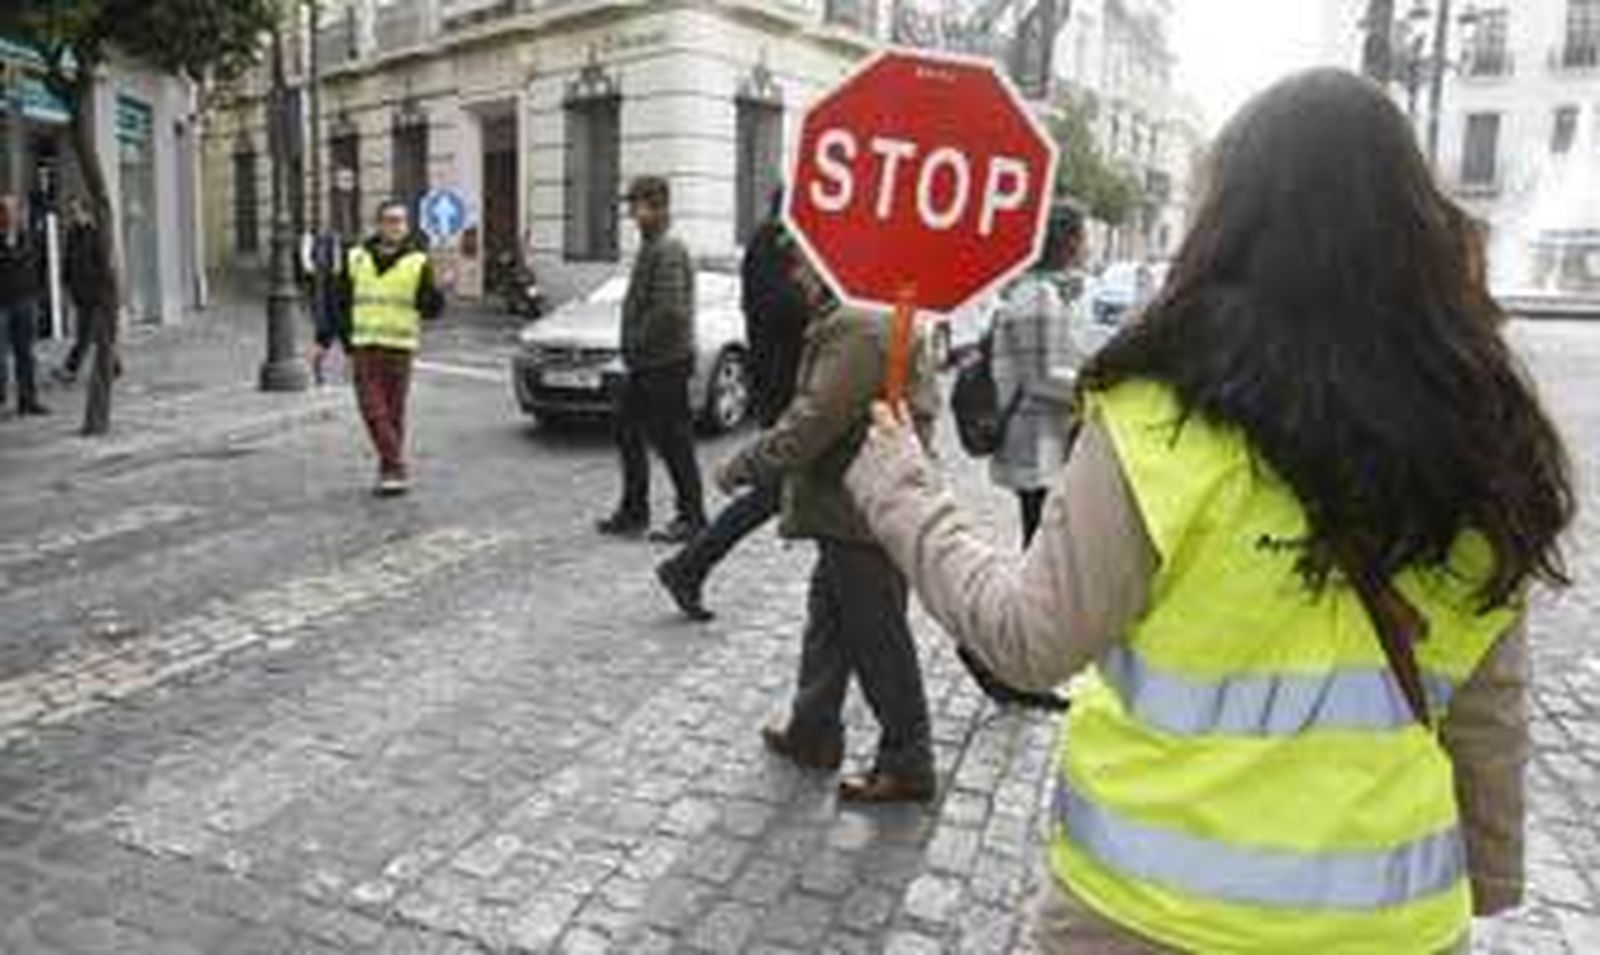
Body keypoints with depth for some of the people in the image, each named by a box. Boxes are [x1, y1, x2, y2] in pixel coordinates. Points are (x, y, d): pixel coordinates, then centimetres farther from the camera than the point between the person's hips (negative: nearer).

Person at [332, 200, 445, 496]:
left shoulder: (418, 263, 1)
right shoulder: (356, 259, 8)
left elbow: (430, 310, -2)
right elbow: (339, 303, 14)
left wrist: (438, 293, -23)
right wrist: (324, 341, 12)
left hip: (399, 348, -2)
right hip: (364, 348, 2)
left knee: (394, 415, 4)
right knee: (373, 411, -8)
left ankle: (389, 470, 16)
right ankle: (396, 471, -7)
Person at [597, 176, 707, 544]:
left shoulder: (669, 251, -16)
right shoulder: (649, 247, 15)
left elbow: (670, 311, -26)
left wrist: (640, 343, -16)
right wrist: (633, 348, 12)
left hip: (666, 365, -10)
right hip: (643, 365, 10)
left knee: (674, 442, -2)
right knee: (629, 434, 15)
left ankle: (692, 517, 9)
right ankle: (633, 512, 26)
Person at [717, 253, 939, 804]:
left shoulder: (858, 330, -22)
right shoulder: (848, 322, 13)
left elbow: (814, 421, -24)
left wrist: (744, 465, -13)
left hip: (864, 514, -11)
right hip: (851, 509, 11)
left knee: (879, 641, 1)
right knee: (829, 621, 21)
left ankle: (907, 765, 15)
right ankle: (813, 733, 35)